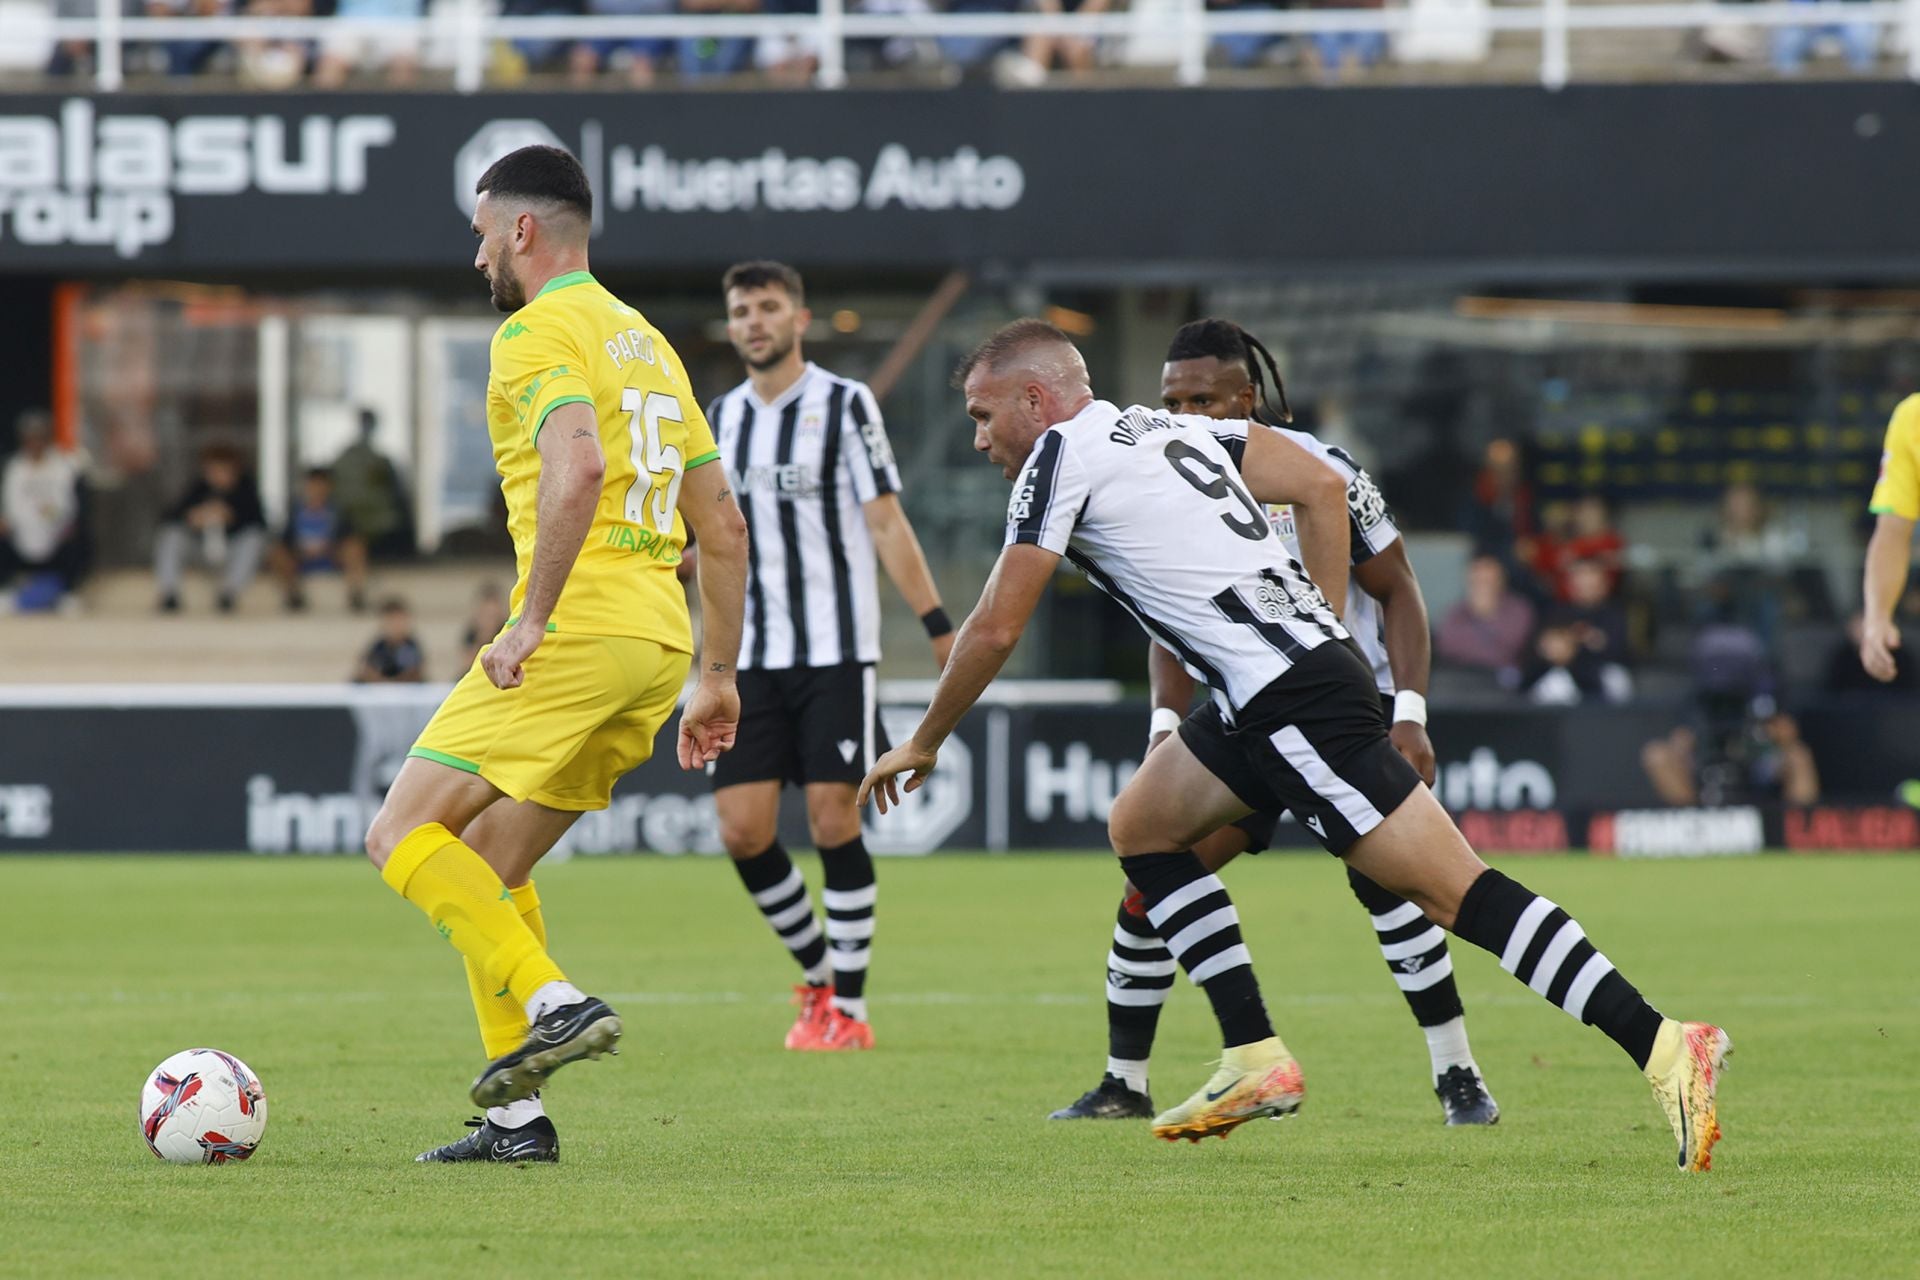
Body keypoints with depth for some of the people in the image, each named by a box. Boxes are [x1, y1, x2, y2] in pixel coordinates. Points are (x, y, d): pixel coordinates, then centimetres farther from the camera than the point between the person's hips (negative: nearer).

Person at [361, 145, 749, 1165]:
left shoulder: (536, 333, -5)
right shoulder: (646, 341, 23)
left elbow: (577, 470, -25)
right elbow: (722, 527, 23)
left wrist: (532, 619, -21)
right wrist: (716, 676, 24)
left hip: (580, 629, -9)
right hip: (659, 642, 9)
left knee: (404, 834, -5)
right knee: (489, 862, 15)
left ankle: (552, 1002, -20)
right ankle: (517, 1118, 9)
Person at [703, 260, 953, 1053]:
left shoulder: (844, 405, -3)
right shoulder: (722, 417, 12)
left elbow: (886, 523, -6)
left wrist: (939, 628, -12)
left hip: (835, 653, -5)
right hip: (752, 659, 5)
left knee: (833, 821, -8)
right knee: (743, 830, -3)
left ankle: (848, 1007, 0)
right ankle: (819, 973, 17)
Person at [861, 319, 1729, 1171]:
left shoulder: (1061, 457, -3)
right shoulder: (1163, 427, 21)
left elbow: (995, 627, -4)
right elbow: (1320, 486, 18)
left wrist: (924, 743, 10)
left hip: (1291, 701, -9)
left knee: (1452, 890, -12)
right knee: (1141, 828, 19)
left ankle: (1662, 1048, -17)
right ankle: (1257, 1061, 13)